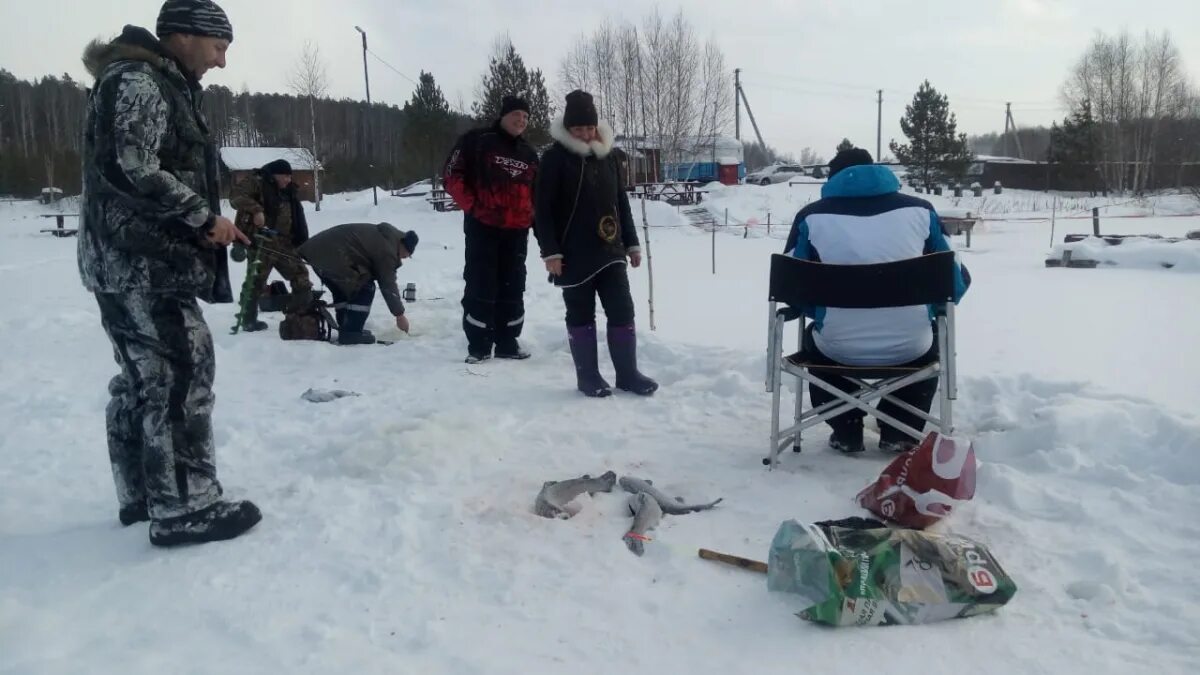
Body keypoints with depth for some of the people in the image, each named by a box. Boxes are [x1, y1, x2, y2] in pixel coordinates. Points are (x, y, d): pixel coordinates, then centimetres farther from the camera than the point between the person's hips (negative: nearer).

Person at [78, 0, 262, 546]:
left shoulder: (164, 86, 20)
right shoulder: (137, 80, -11)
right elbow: (131, 169, -22)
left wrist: (209, 225, 8)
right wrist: (204, 218, -17)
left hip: (127, 261, 11)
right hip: (142, 260, -11)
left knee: (143, 378, 14)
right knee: (183, 375, -10)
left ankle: (141, 495, 24)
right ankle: (184, 508, -6)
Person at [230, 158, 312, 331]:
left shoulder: (289, 192, 20)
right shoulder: (256, 182, -4)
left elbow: (297, 220, 25)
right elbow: (237, 197, -19)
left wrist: (302, 243, 18)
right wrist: (255, 210, -33)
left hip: (284, 244, 8)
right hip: (261, 243, -7)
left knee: (300, 275, 7)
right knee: (257, 281, -3)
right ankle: (249, 321, 8)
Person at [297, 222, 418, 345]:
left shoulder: (383, 234, 20)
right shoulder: (387, 249, -8)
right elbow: (388, 285, -6)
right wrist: (400, 315, 2)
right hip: (333, 256, -10)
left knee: (341, 289, 25)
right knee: (365, 289, -1)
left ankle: (346, 329, 30)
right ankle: (350, 334, 0)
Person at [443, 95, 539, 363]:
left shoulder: (529, 153, 14)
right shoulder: (477, 141, -4)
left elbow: (536, 191, 25)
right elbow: (451, 174, -6)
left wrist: (530, 216, 8)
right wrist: (471, 206, -12)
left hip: (517, 231, 6)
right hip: (482, 227, -6)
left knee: (513, 288, 9)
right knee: (481, 287, -3)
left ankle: (507, 343, 18)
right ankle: (478, 346, 4)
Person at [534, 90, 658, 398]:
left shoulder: (607, 155, 11)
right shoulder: (555, 158, -6)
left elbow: (621, 202, 17)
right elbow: (544, 209, -9)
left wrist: (631, 243, 15)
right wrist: (550, 252, -14)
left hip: (609, 251, 5)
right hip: (574, 254, -5)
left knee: (622, 310, 4)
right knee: (581, 315, 4)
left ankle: (628, 373, 14)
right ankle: (587, 376, 14)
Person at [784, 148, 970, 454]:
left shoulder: (812, 216, -3)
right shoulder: (920, 210, 0)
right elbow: (955, 283, 5)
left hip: (836, 350, 0)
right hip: (910, 349, 1)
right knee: (931, 341, 38)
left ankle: (846, 431, 31)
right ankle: (900, 432, 29)